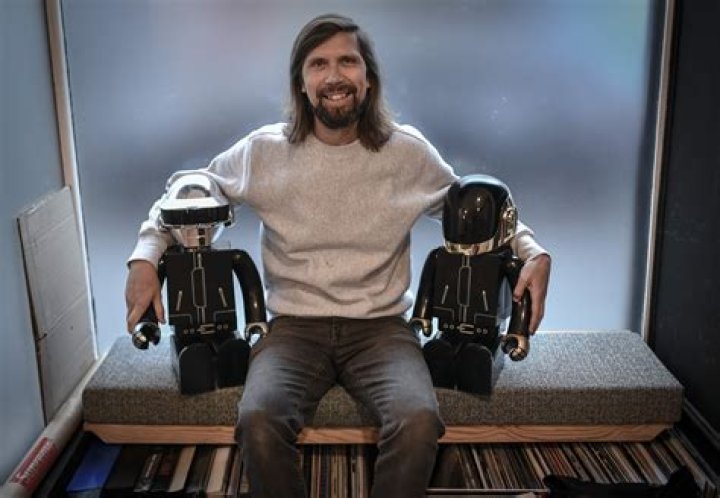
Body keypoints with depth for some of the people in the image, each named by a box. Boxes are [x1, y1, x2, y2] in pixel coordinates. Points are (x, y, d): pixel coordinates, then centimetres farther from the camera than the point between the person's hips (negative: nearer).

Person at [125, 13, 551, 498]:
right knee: (258, 423, -30)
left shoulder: (409, 152, 2)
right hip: (295, 326, 0)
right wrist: (146, 256, -1)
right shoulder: (264, 151, 1)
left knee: (419, 423, -30)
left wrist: (533, 253, 1)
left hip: (381, 326, 0)